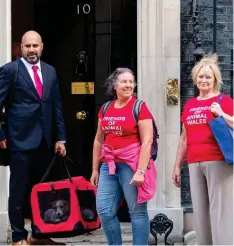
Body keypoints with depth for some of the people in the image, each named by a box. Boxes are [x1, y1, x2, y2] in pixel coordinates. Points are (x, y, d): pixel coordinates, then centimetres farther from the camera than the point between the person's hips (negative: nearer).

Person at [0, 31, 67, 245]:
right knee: (19, 192, 2)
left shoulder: (50, 71, 12)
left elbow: (57, 106, 12)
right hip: (21, 140, -5)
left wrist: (61, 138, 9)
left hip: (45, 141, 5)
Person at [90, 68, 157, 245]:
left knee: (137, 211, 1)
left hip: (132, 164, -5)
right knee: (104, 211, 5)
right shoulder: (105, 109, 11)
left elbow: (147, 142, -11)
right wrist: (95, 169, 16)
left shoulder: (139, 107, -5)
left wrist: (140, 171, -18)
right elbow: (99, 140, 17)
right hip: (109, 165, 6)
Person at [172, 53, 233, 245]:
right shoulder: (190, 105, 17)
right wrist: (177, 166, 20)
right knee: (200, 212, 7)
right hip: (195, 164, 6)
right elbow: (184, 138, 22)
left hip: (218, 162, -6)